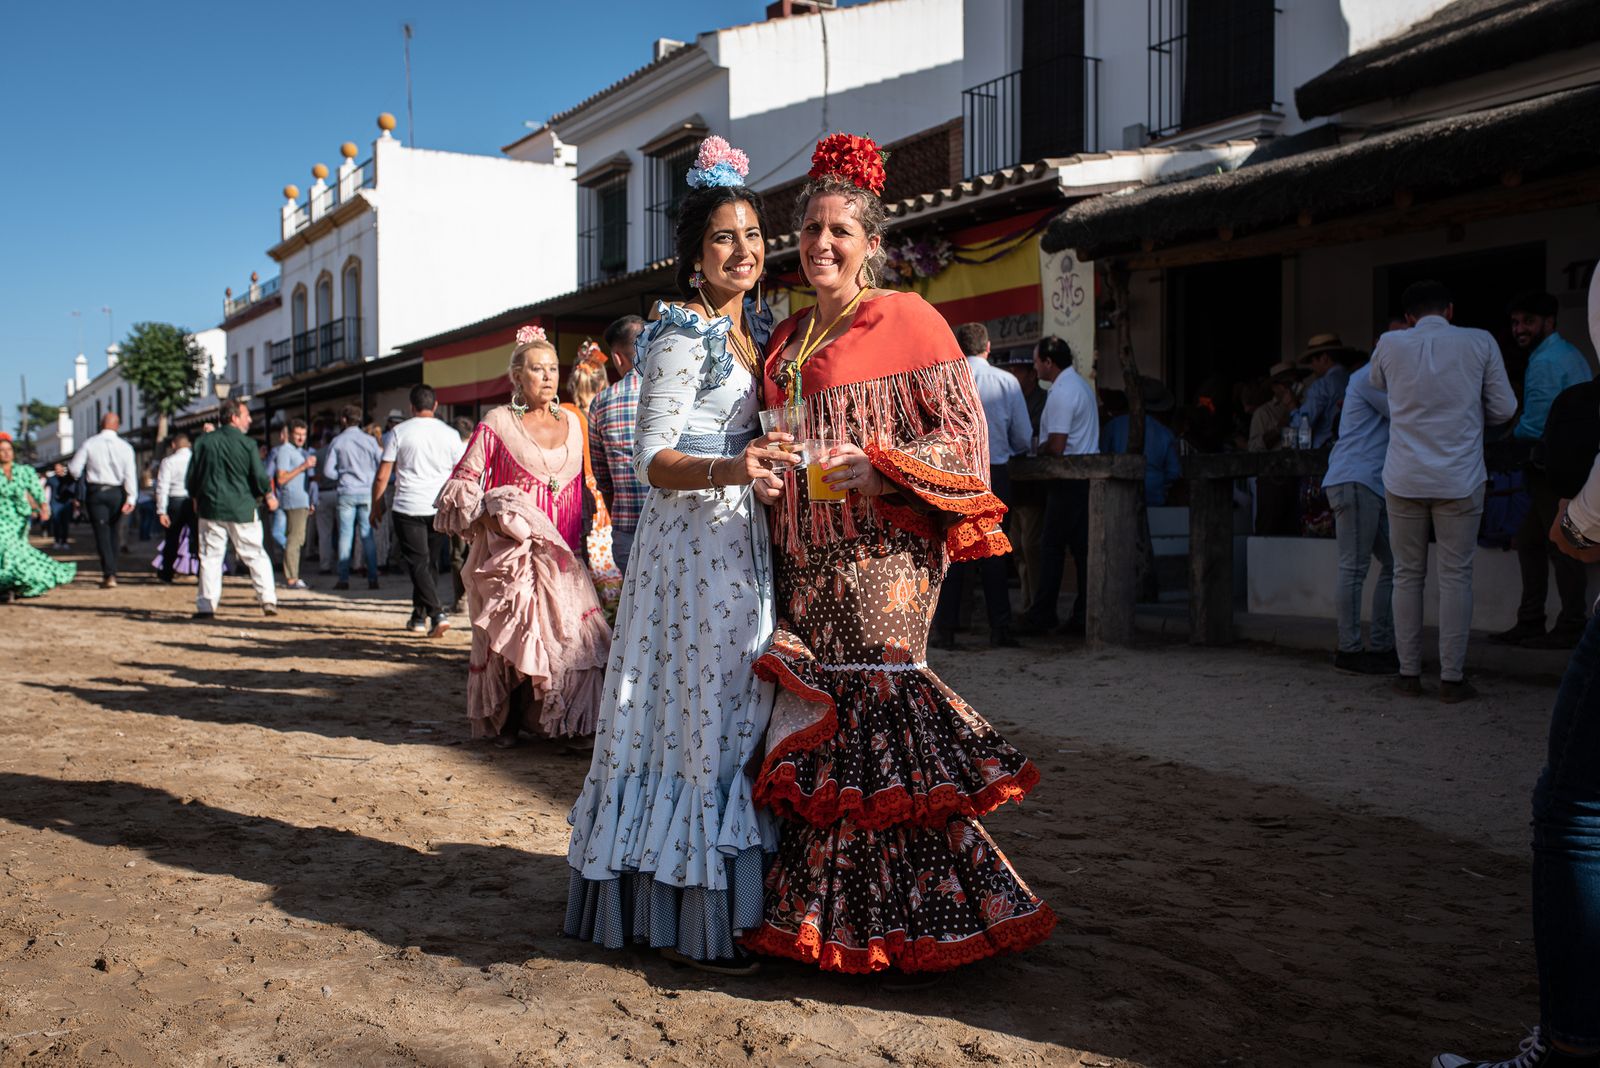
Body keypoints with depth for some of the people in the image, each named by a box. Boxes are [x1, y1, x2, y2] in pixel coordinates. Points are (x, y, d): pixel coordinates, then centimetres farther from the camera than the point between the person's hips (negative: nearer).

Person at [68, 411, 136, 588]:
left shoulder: (89, 444, -3)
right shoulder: (125, 447, -2)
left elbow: (74, 469, -3)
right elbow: (130, 474, -8)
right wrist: (131, 499, -9)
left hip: (95, 491, -2)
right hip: (117, 492, 2)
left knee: (102, 533, -3)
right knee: (113, 532, 16)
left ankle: (109, 574, -14)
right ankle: (111, 572, 22)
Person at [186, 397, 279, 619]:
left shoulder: (203, 442, 2)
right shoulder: (247, 444, -8)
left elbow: (191, 477, 6)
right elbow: (259, 477, -8)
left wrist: (195, 499, 24)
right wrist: (269, 496, 11)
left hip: (211, 508, 2)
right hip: (242, 509, -2)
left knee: (210, 558, 7)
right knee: (256, 556, 7)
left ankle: (206, 605, 5)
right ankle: (268, 600, 2)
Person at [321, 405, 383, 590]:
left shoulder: (337, 442, 0)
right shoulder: (370, 440, 0)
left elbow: (327, 471, -2)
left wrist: (341, 478, 15)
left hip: (346, 493, -1)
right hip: (367, 493, 1)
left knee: (345, 535, 4)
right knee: (367, 535, 4)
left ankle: (343, 579, 3)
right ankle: (372, 578, 0)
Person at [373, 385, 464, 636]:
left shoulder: (400, 432, -1)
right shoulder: (450, 433, 4)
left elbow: (382, 475, -1)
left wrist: (376, 504, 11)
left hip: (408, 507, -3)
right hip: (440, 508, 3)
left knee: (418, 563, -2)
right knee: (430, 562, 14)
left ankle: (437, 613, -17)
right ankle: (419, 615, 22)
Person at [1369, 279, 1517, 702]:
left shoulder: (1390, 345, 1)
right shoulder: (1480, 342, -1)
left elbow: (1375, 386, 22)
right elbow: (1504, 409, 4)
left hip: (1404, 479, 1)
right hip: (1459, 480, -1)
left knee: (1407, 574, 10)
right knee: (1455, 576, 4)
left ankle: (1409, 672, 13)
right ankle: (1452, 678, 4)